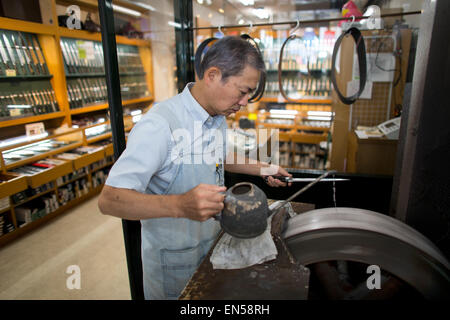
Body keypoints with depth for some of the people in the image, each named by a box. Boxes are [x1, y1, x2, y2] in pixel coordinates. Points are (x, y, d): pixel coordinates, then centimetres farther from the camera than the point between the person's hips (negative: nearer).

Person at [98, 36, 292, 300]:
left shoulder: (219, 118, -1)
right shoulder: (160, 125, -30)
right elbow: (109, 199, -32)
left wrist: (261, 169, 5)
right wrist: (180, 205, -47)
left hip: (213, 243, 7)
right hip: (173, 257, -7)